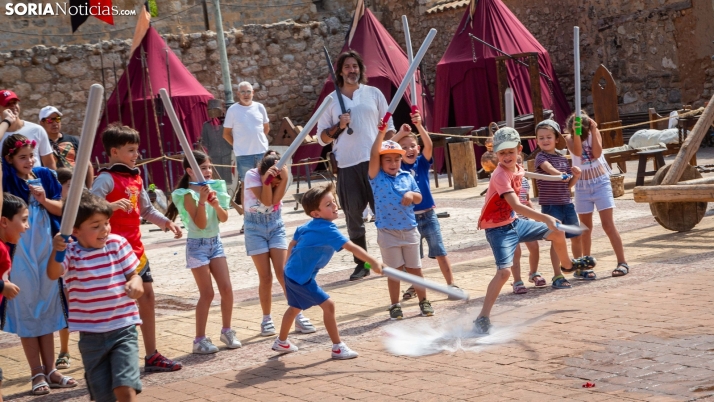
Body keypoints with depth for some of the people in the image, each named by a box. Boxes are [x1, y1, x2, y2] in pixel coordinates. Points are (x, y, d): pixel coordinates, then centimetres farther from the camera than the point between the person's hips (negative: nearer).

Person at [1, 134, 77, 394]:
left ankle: (50, 371, 19)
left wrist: (44, 200, -11)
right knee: (26, 312, 3)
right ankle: (37, 374, 10)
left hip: (47, 251, 4)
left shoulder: (44, 176, 5)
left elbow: (60, 208, 10)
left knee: (47, 311, 10)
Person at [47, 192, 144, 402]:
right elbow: (53, 274, -24)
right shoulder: (70, 252, -6)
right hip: (91, 335, 1)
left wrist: (136, 283, -18)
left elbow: (133, 274, 6)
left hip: (123, 329, -1)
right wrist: (56, 252, -45)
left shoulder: (118, 244, -1)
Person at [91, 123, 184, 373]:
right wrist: (111, 205, -41)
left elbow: (147, 210, 22)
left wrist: (167, 222, 9)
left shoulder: (136, 177, 13)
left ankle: (152, 356, 22)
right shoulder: (106, 179, -13)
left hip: (136, 247, 9)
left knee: (146, 296, 12)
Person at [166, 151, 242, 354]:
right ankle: (200, 339, 6)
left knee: (227, 289, 3)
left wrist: (216, 203, -18)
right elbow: (201, 224, -20)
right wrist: (202, 199, -28)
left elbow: (224, 218, 0)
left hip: (215, 242, 6)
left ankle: (227, 331, 19)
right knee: (207, 294, -4)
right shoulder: (188, 194, -14)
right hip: (197, 245, -6)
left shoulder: (214, 188, 3)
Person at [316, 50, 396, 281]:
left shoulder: (373, 93, 8)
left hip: (375, 162, -1)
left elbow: (388, 127, 10)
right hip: (347, 166, 1)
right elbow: (322, 138, 8)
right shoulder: (331, 100, 8)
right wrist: (339, 126, -10)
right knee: (354, 218, 5)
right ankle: (361, 264, 13)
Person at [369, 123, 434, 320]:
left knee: (415, 268, 11)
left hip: (410, 230, 3)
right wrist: (381, 132, -25)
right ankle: (395, 305, 15)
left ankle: (424, 301, 23)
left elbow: (419, 198, 7)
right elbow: (374, 155, -19)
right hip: (388, 232, -2)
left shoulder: (407, 177, 4)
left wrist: (411, 194, -16)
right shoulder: (377, 177, -5)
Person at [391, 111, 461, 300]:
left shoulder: (422, 163, -2)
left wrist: (419, 126, -30)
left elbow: (429, 145, -18)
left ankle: (451, 284, 7)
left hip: (428, 214, -1)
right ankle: (415, 286, 27)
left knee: (439, 251, 3)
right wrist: (400, 133, -20)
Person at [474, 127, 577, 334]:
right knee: (504, 271, -25)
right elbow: (516, 206, -37)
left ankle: (567, 265, 44)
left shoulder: (518, 170, 1)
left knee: (557, 233, 14)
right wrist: (545, 218, -45)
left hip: (515, 222, 8)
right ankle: (483, 318, -22)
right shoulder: (500, 175, -26)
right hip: (499, 229, -8)